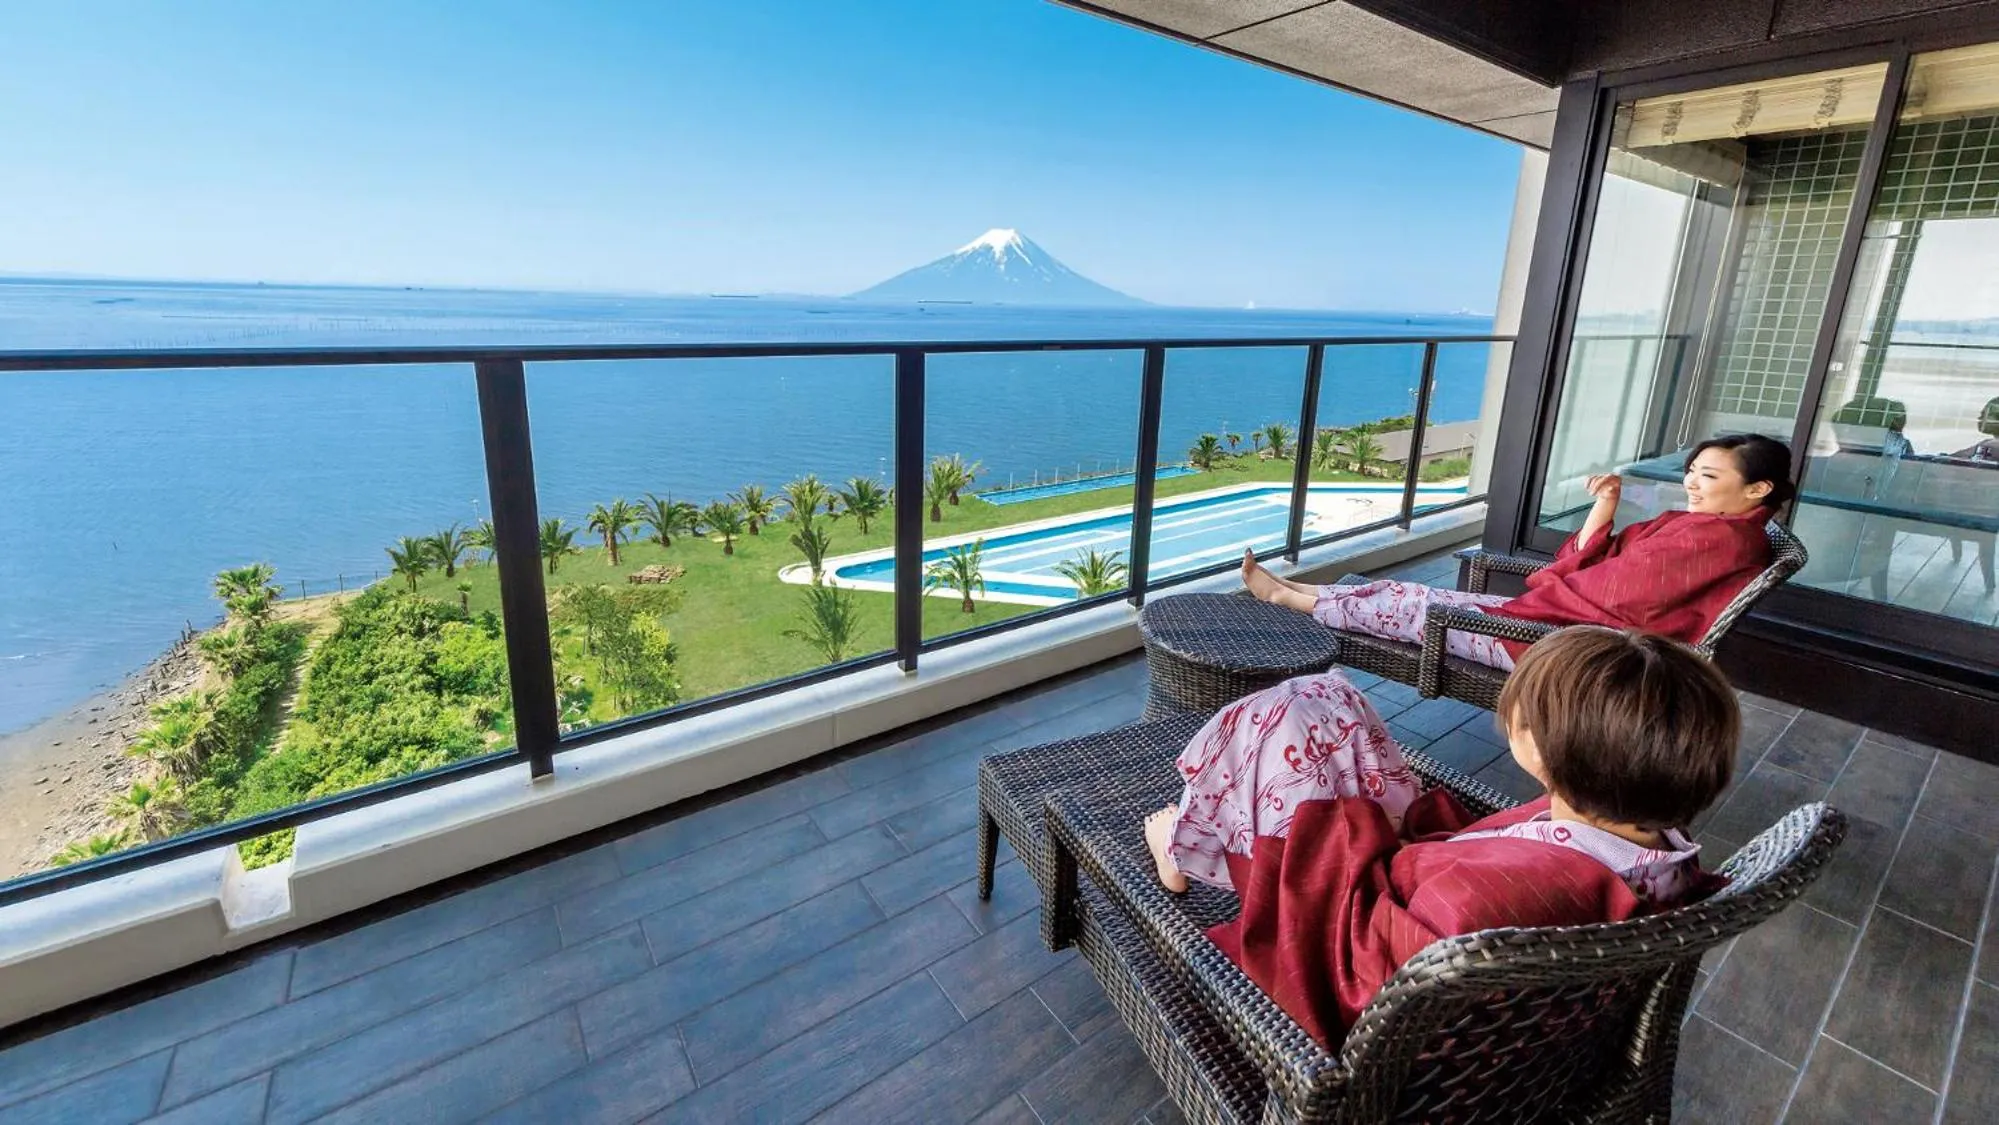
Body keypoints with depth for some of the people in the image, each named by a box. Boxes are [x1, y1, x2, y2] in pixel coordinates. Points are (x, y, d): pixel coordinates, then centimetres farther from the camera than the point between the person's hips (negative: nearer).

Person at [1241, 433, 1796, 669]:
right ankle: (1291, 589, 14)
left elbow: (1606, 591, -17)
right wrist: (1603, 510, 0)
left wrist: (1546, 585, 0)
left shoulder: (1723, 536, -15)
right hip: (1556, 615, 9)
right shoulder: (1695, 525, 15)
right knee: (1412, 596, 6)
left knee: (1412, 607, -4)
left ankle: (1290, 595, 11)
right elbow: (1591, 571, 8)